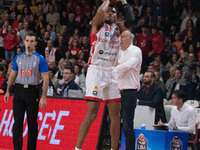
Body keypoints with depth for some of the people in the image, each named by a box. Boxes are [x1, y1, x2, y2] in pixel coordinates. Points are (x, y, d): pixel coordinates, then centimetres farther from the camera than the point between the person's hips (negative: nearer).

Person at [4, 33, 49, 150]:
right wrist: (8, 91, 10)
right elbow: (13, 75, 17)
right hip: (19, 91, 3)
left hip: (33, 92, -3)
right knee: (18, 122, -2)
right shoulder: (18, 58, 9)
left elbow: (46, 79, -6)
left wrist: (44, 98, -13)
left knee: (32, 123, 3)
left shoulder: (40, 59, -3)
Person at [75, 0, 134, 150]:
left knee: (116, 115, 6)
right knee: (92, 114, -13)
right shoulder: (97, 24, 2)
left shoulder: (118, 28, 15)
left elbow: (130, 21, -4)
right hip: (96, 70, -6)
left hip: (112, 73, 6)